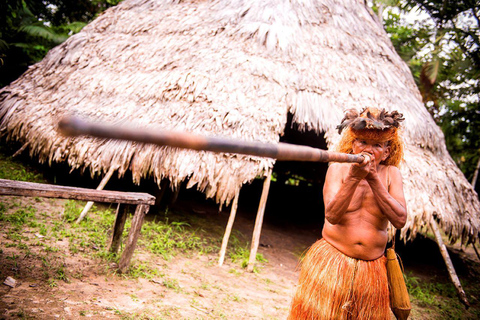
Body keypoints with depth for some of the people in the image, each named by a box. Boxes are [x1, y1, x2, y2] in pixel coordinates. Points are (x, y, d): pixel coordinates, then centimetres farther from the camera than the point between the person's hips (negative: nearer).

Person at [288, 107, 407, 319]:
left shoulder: (391, 174, 1)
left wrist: (373, 179, -19)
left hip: (371, 269, 2)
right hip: (331, 261, -2)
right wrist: (354, 178, -27)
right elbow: (332, 215, -18)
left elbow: (400, 220, -13)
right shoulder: (338, 169, -4)